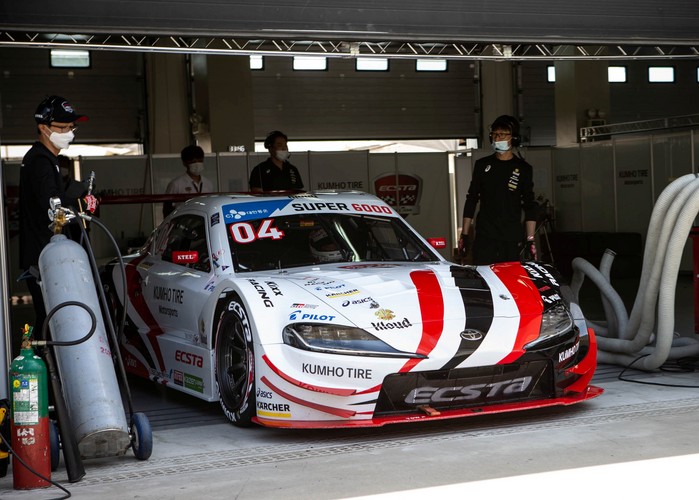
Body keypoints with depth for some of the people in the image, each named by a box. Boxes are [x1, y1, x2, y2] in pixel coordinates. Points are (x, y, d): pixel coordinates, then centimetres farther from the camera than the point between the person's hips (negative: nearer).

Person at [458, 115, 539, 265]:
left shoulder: (523, 169, 5)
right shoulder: (482, 165, 11)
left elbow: (530, 206, 4)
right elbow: (471, 200, 14)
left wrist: (530, 240, -4)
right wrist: (464, 234, 9)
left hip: (512, 241, -1)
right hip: (484, 238, 1)